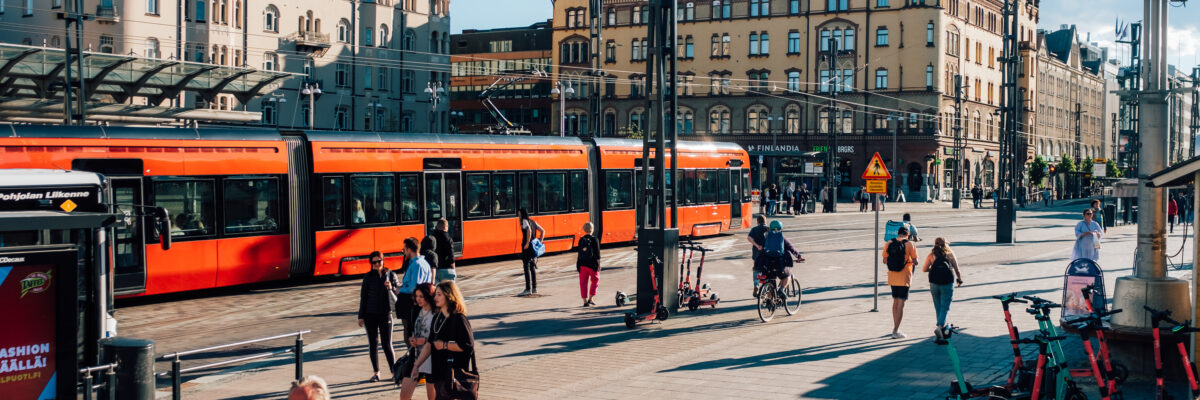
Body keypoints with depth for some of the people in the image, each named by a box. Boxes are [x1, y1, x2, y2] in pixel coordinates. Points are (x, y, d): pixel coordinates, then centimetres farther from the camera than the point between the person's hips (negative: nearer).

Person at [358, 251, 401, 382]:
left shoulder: (391, 275, 1)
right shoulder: (368, 277, 2)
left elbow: (399, 292, 6)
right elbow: (363, 297, 7)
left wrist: (391, 288, -16)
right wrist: (361, 316, 5)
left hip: (385, 314, -1)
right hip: (370, 315, 1)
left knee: (387, 344, -5)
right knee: (373, 344, 6)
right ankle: (376, 372, 16)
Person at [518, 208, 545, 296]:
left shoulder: (524, 221, -7)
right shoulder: (533, 222, 15)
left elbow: (529, 230, -25)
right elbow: (543, 231, 14)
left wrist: (527, 243, -21)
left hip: (527, 247, -8)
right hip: (534, 247, 8)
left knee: (527, 268, -5)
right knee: (533, 267, 14)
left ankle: (528, 289, -7)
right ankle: (534, 288, 15)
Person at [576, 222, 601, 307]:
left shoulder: (581, 240, 1)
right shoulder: (594, 240, -7)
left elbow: (578, 252, 5)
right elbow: (597, 254, -8)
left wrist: (577, 265, 12)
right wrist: (598, 265, -2)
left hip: (582, 264, 3)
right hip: (592, 264, -3)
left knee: (583, 283, 8)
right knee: (595, 281, 16)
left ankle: (585, 301, 7)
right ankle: (591, 298, 9)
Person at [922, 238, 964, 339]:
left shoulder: (931, 255, 6)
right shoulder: (950, 254, 5)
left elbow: (924, 269, 3)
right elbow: (956, 269, 7)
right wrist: (959, 279, 23)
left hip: (934, 283, 1)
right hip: (948, 284, -1)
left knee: (938, 307, 16)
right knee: (945, 307, -1)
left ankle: (941, 326, 24)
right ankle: (940, 326, -19)